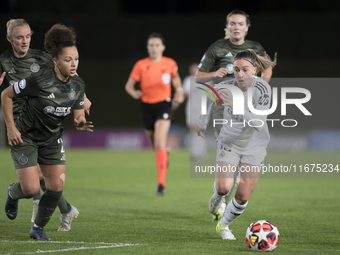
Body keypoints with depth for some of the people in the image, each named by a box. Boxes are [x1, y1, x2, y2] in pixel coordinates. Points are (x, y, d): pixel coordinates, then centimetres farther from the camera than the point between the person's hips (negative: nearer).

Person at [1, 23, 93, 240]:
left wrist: (81, 124, -24)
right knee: (31, 189, -12)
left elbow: (78, 116, 1)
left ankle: (39, 228, 19)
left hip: (52, 139, 5)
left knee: (57, 186, -4)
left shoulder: (78, 85, -9)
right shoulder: (40, 81, -27)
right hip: (26, 138, -5)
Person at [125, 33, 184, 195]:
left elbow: (175, 78, 20)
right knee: (154, 143, 13)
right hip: (147, 106, 2)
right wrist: (134, 93, -18)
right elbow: (129, 85, 2)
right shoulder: (141, 65, -4)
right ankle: (164, 156, 53)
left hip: (163, 104, -2)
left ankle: (161, 184, -22)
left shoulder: (170, 64, -2)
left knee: (160, 143, -18)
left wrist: (179, 91, 5)